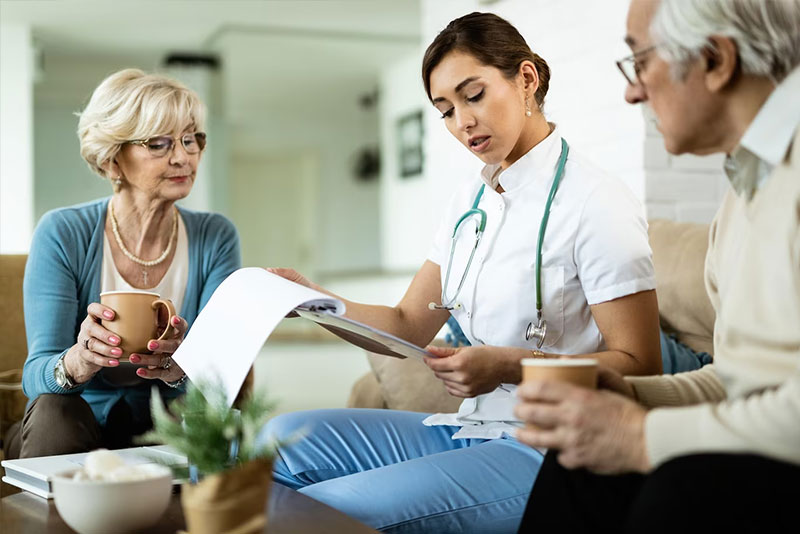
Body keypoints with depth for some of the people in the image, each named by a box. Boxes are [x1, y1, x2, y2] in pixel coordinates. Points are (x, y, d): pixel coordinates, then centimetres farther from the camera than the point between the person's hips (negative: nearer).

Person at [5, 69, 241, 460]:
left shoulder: (215, 238, -3)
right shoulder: (62, 234, -10)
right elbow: (36, 378, -15)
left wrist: (180, 366, -35)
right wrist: (80, 361, -40)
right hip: (70, 434, -1)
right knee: (56, 411, -33)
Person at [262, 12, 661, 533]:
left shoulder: (596, 202, -11)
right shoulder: (469, 201, 14)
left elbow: (638, 366, -13)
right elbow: (409, 324, 14)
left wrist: (509, 366, -26)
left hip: (547, 450, -7)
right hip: (469, 428, 7)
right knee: (280, 438, -8)